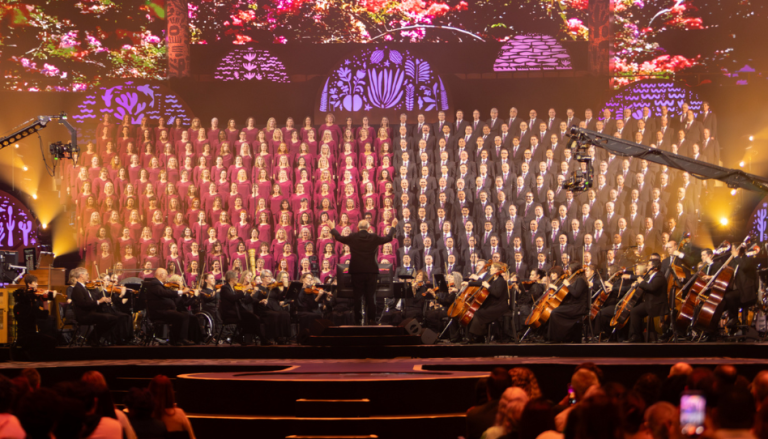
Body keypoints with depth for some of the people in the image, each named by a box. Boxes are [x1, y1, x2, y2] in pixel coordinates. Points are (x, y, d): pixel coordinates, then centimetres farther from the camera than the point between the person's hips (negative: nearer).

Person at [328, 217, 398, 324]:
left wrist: (332, 228, 30)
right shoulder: (374, 238, -2)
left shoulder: (352, 237, -3)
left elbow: (339, 237, 13)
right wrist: (393, 226, 28)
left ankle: (358, 320, 5)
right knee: (370, 296, 5)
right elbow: (389, 238, 12)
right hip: (371, 271, 0)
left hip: (356, 272, 0)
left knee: (357, 296, 4)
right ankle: (371, 319, 4)